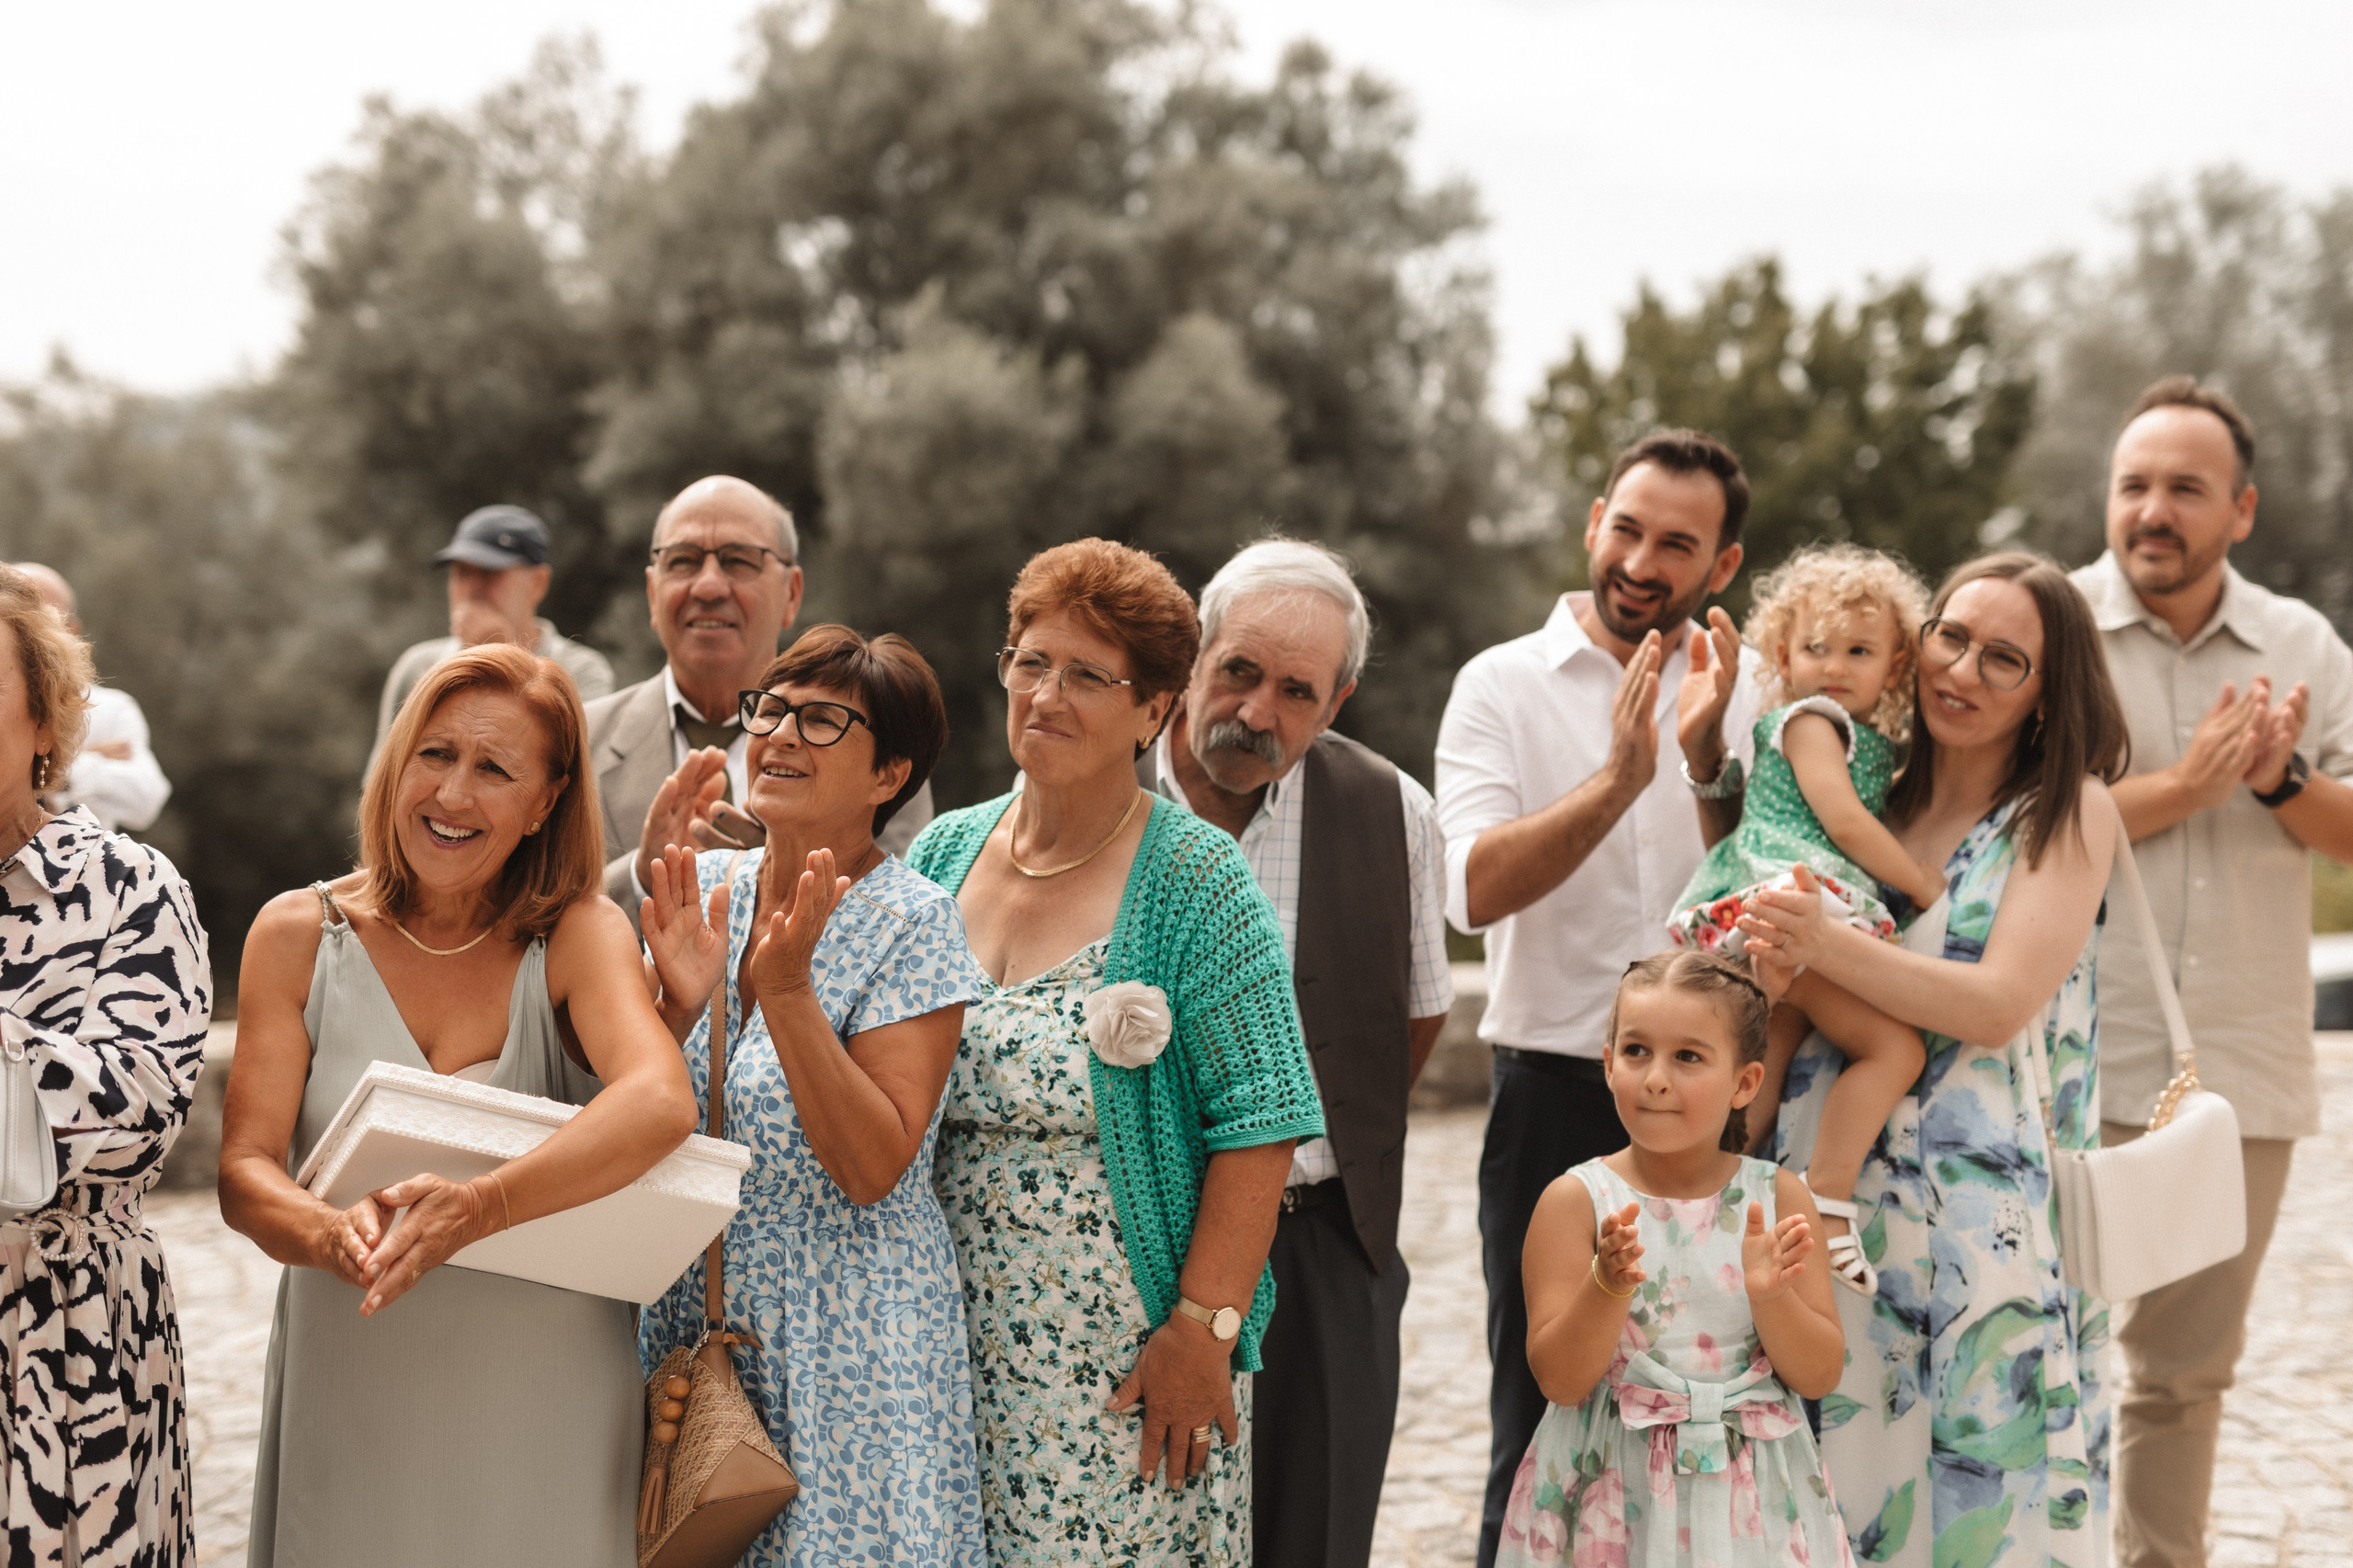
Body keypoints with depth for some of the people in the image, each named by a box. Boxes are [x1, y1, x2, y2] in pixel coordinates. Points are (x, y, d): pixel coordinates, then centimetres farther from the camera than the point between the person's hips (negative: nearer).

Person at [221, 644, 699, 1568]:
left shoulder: (578, 936, -5)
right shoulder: (300, 934, 0)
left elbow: (660, 1103, -24)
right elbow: (244, 1172, -7)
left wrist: (482, 1205, -39)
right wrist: (328, 1232, -30)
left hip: (542, 1400, -1)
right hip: (349, 1398, 1)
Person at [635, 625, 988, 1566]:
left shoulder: (912, 924, -11)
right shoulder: (706, 887, 3)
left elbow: (872, 1168, -18)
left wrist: (786, 990, -24)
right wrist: (678, 1006, -14)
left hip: (845, 1343, -5)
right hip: (691, 1320, 5)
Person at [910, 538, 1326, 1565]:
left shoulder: (1191, 880, -8)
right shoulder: (944, 854, 8)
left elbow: (1260, 1121, -12)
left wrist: (1203, 1329, -15)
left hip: (1124, 1366, -4)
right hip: (950, 1350, 4)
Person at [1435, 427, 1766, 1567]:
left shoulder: (1751, 696, 6)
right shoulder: (1504, 685, 0)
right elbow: (1475, 888, -15)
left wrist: (1708, 758, -18)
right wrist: (1619, 778, -25)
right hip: (1557, 1097, -2)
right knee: (1542, 1422, 5)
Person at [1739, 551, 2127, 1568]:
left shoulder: (2069, 810, -1)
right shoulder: (1876, 804, 12)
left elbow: (1998, 1006, -13)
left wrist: (1827, 947, -24)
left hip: (1988, 1207, -4)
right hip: (1842, 1203, 4)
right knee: (1851, 1484, 5)